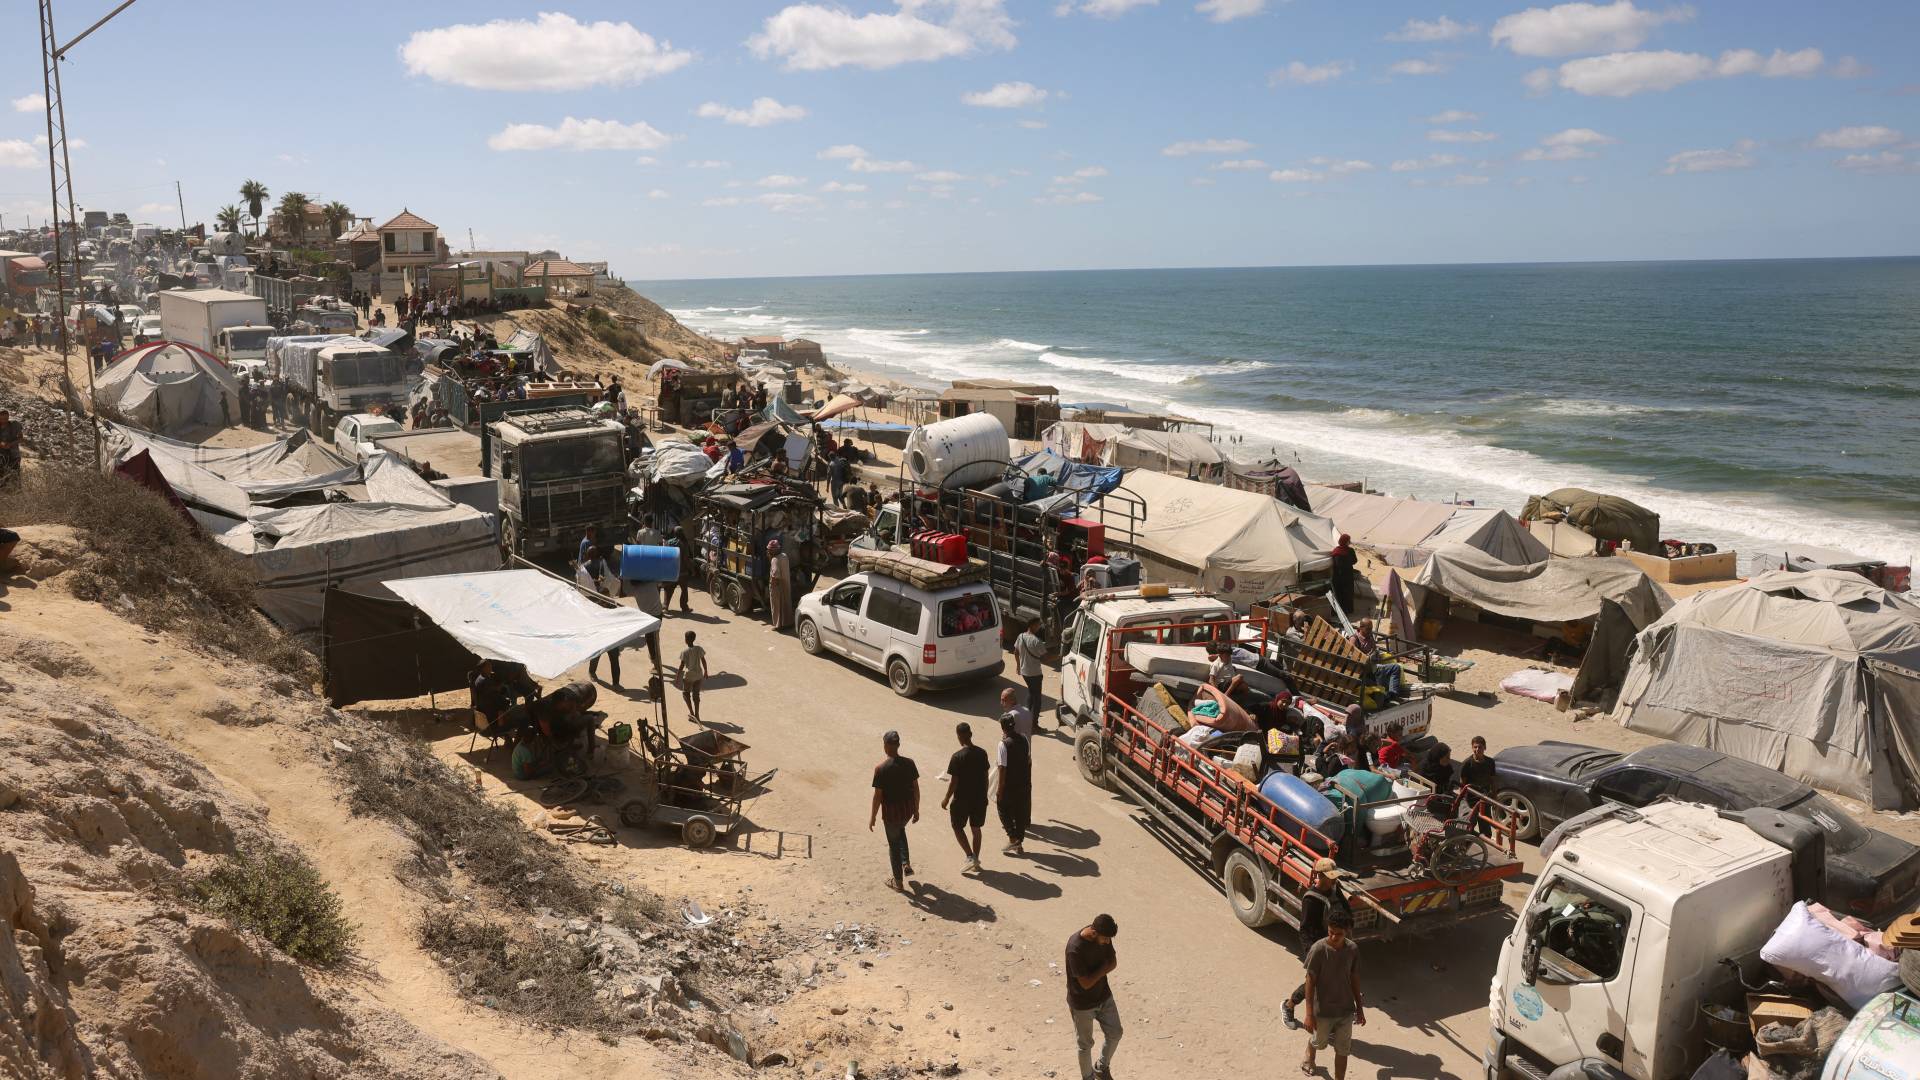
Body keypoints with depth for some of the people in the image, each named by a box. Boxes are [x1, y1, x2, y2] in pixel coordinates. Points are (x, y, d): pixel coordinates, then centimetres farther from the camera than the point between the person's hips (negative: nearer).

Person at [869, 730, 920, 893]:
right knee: (900, 830, 35)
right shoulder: (909, 763, -7)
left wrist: (872, 817, -2)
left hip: (891, 812, -4)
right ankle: (906, 864, 26)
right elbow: (916, 789, 1)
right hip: (908, 810, 4)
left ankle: (898, 882, 24)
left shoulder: (881, 769, -19)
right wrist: (916, 810, 14)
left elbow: (878, 796, -14)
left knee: (893, 844, 14)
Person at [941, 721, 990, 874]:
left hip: (962, 799, -5)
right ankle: (976, 861, 24)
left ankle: (971, 857, 2)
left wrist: (946, 799, -2)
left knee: (958, 827, 13)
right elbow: (985, 777, 5)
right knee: (976, 828, 17)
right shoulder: (982, 753, -3)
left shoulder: (958, 756, -19)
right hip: (979, 798, 5)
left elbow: (954, 782, -15)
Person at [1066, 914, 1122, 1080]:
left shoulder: (1103, 936, -13)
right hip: (1082, 1003, -6)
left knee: (1115, 1033, 18)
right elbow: (1086, 983, -29)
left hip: (1104, 996, 6)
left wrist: (1097, 973, -18)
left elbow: (1113, 963, -2)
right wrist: (1104, 967, -17)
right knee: (1086, 1044, 13)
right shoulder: (1075, 948, -35)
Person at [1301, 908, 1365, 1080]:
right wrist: (1309, 1013, -16)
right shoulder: (1318, 949, -23)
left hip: (1346, 1010, 2)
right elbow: (1310, 981, -16)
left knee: (1343, 1051, 10)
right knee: (1320, 1043, 23)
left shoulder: (1353, 949, -10)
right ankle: (1309, 1055, 57)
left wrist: (1359, 1008, 9)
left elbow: (1354, 979, 3)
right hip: (1323, 1010, -2)